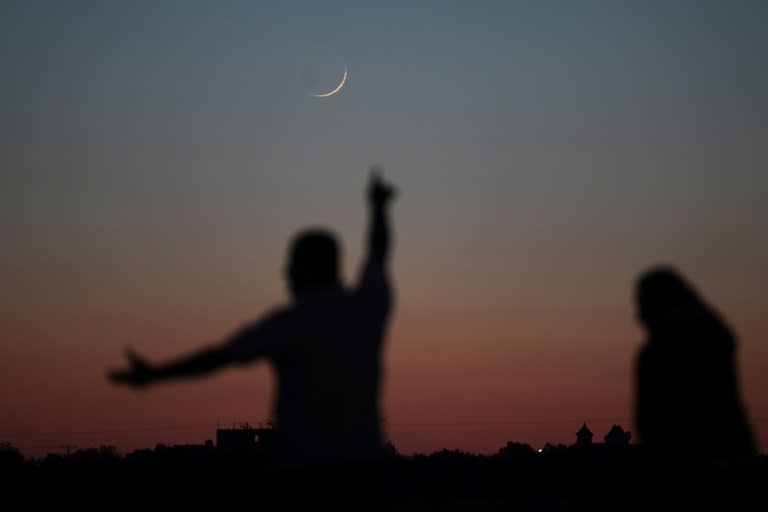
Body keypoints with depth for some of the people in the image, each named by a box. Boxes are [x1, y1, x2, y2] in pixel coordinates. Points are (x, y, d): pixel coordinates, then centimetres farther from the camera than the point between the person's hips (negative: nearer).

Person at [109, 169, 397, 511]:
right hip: (358, 457, 4)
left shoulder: (288, 323, -10)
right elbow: (379, 255, 23)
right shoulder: (370, 304, 2)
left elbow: (216, 357, -8)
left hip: (302, 459, -4)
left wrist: (152, 375, 3)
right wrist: (379, 206, 42)